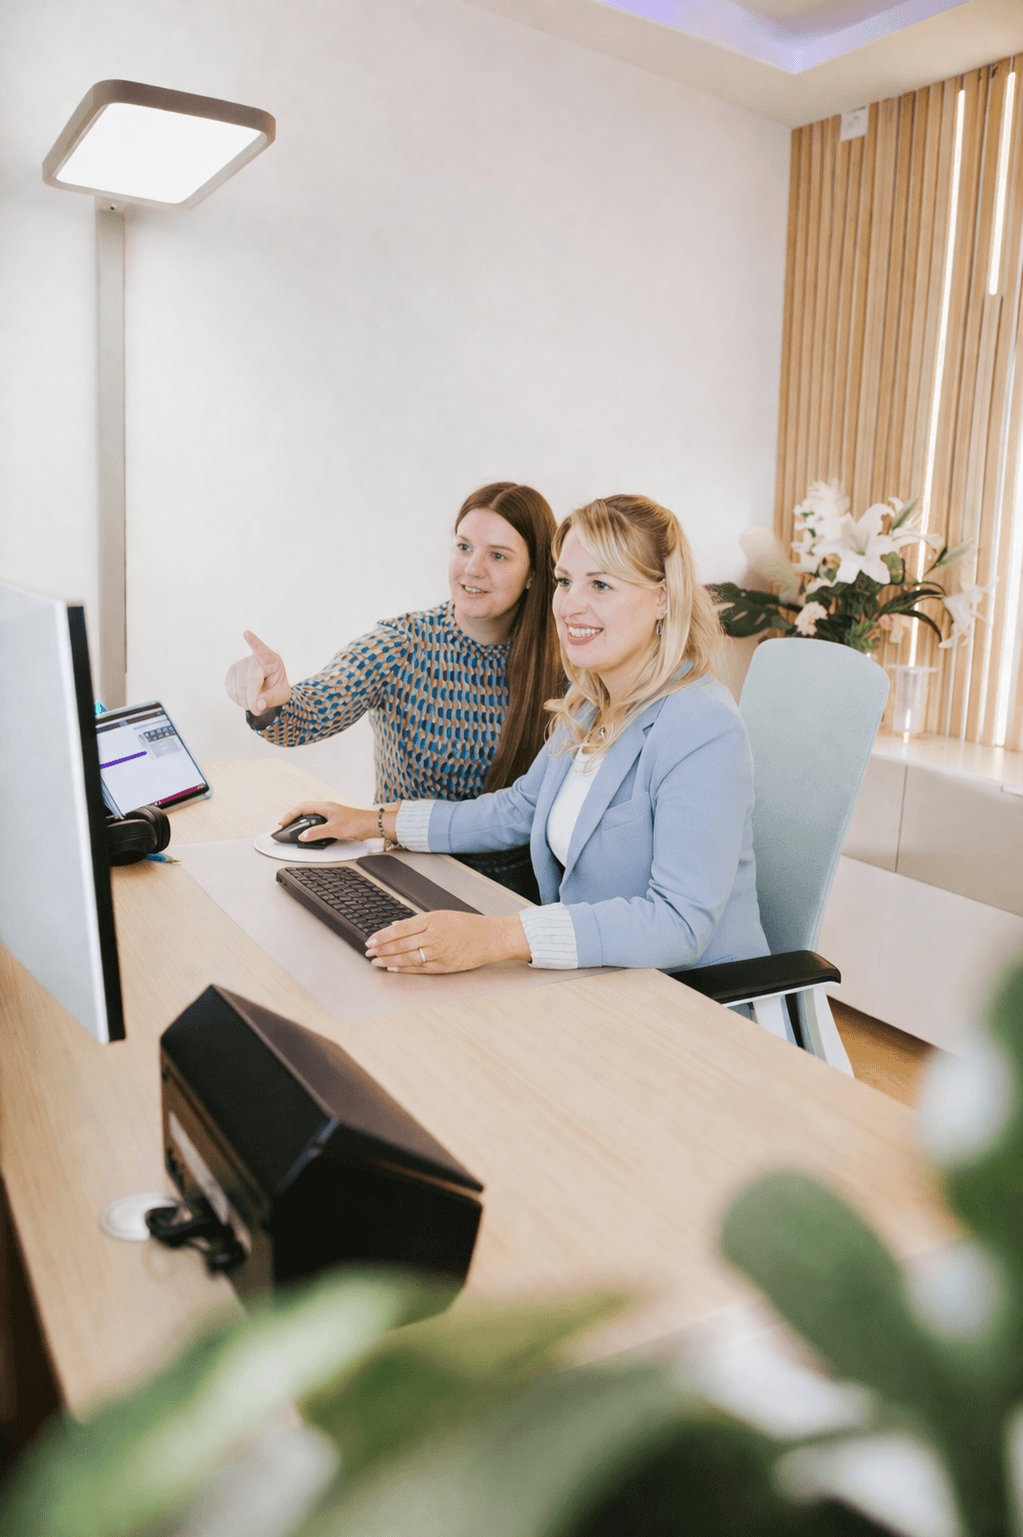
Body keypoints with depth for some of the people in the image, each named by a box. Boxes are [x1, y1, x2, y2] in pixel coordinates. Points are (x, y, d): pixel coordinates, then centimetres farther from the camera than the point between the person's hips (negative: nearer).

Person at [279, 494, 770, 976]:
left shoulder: (702, 731, -23)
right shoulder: (587, 703, 6)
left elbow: (680, 924, -30)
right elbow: (519, 810, 20)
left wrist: (498, 937, -37)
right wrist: (376, 822, 17)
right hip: (591, 983, 7)